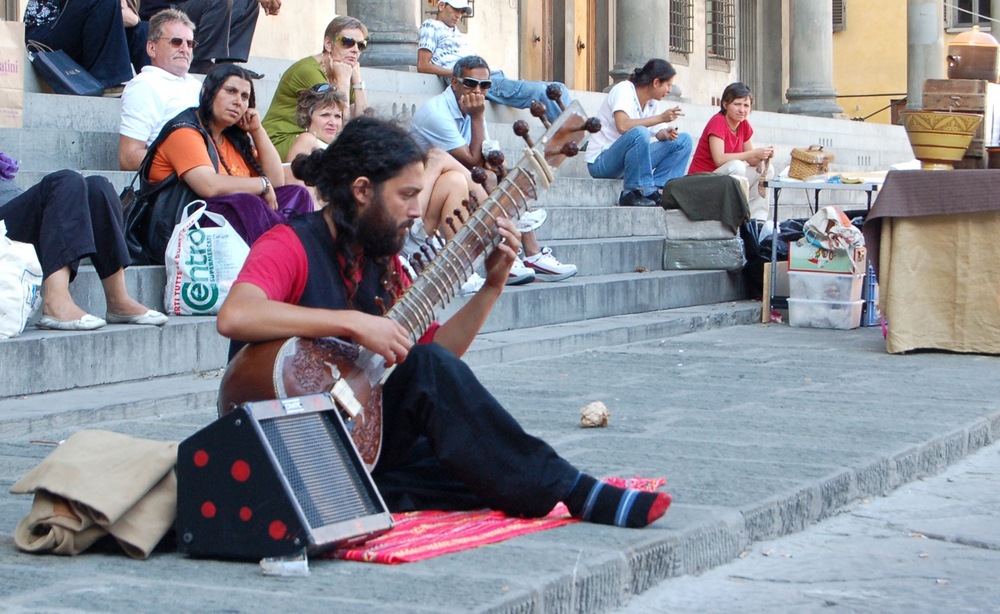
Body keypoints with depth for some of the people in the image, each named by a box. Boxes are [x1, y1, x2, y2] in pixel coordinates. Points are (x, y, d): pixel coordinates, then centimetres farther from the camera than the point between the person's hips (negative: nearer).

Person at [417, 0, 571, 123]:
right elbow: (422, 66, -5)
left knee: (558, 89, -3)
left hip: (491, 77, 9)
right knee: (539, 91, -26)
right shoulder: (430, 26, 8)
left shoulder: (456, 31, 32)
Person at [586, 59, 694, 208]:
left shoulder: (651, 102, 8)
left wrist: (665, 133, -15)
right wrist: (661, 118, -29)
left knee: (683, 140, 1)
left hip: (630, 161, 8)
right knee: (639, 133, -36)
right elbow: (622, 126, -31)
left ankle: (652, 190, -11)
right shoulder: (623, 90, -15)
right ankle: (634, 194, -25)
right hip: (601, 161, -8)